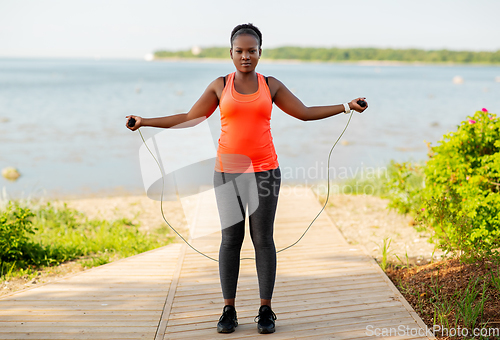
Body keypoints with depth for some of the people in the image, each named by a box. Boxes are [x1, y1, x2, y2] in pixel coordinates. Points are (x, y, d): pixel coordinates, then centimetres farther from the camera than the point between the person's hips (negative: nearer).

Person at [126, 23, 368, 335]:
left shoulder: (271, 85, 6)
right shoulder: (220, 86, 5)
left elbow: (305, 113, 9)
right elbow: (189, 119, 7)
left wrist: (346, 106, 2)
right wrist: (145, 122, 3)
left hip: (264, 170, 0)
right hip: (228, 171, 0)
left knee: (263, 238, 1)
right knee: (230, 238, 2)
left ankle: (266, 309, 10)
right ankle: (229, 310, 12)